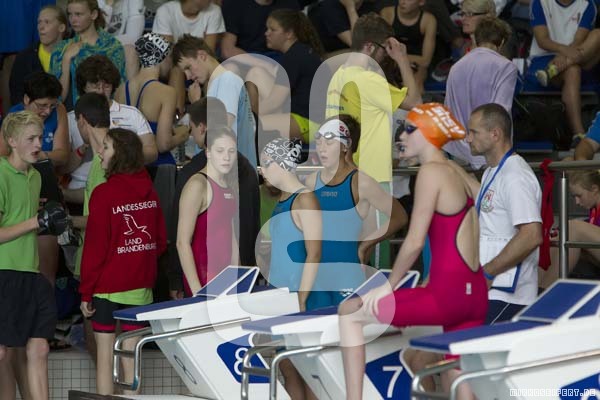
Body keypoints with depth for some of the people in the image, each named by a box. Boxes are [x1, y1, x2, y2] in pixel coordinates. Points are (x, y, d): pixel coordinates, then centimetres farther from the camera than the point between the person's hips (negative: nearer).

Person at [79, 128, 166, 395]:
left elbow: (94, 246, -12)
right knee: (131, 356, 9)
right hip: (141, 286, 5)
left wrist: (86, 292, -6)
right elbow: (161, 240, 9)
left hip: (108, 286, -5)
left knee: (105, 356, 1)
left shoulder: (104, 193, -13)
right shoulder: (149, 190, 3)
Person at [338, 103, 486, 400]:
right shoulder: (457, 174, 18)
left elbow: (415, 241, -11)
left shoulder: (431, 171, -7)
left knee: (350, 311, 7)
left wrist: (389, 286, -1)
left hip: (447, 294, -8)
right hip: (475, 294, 9)